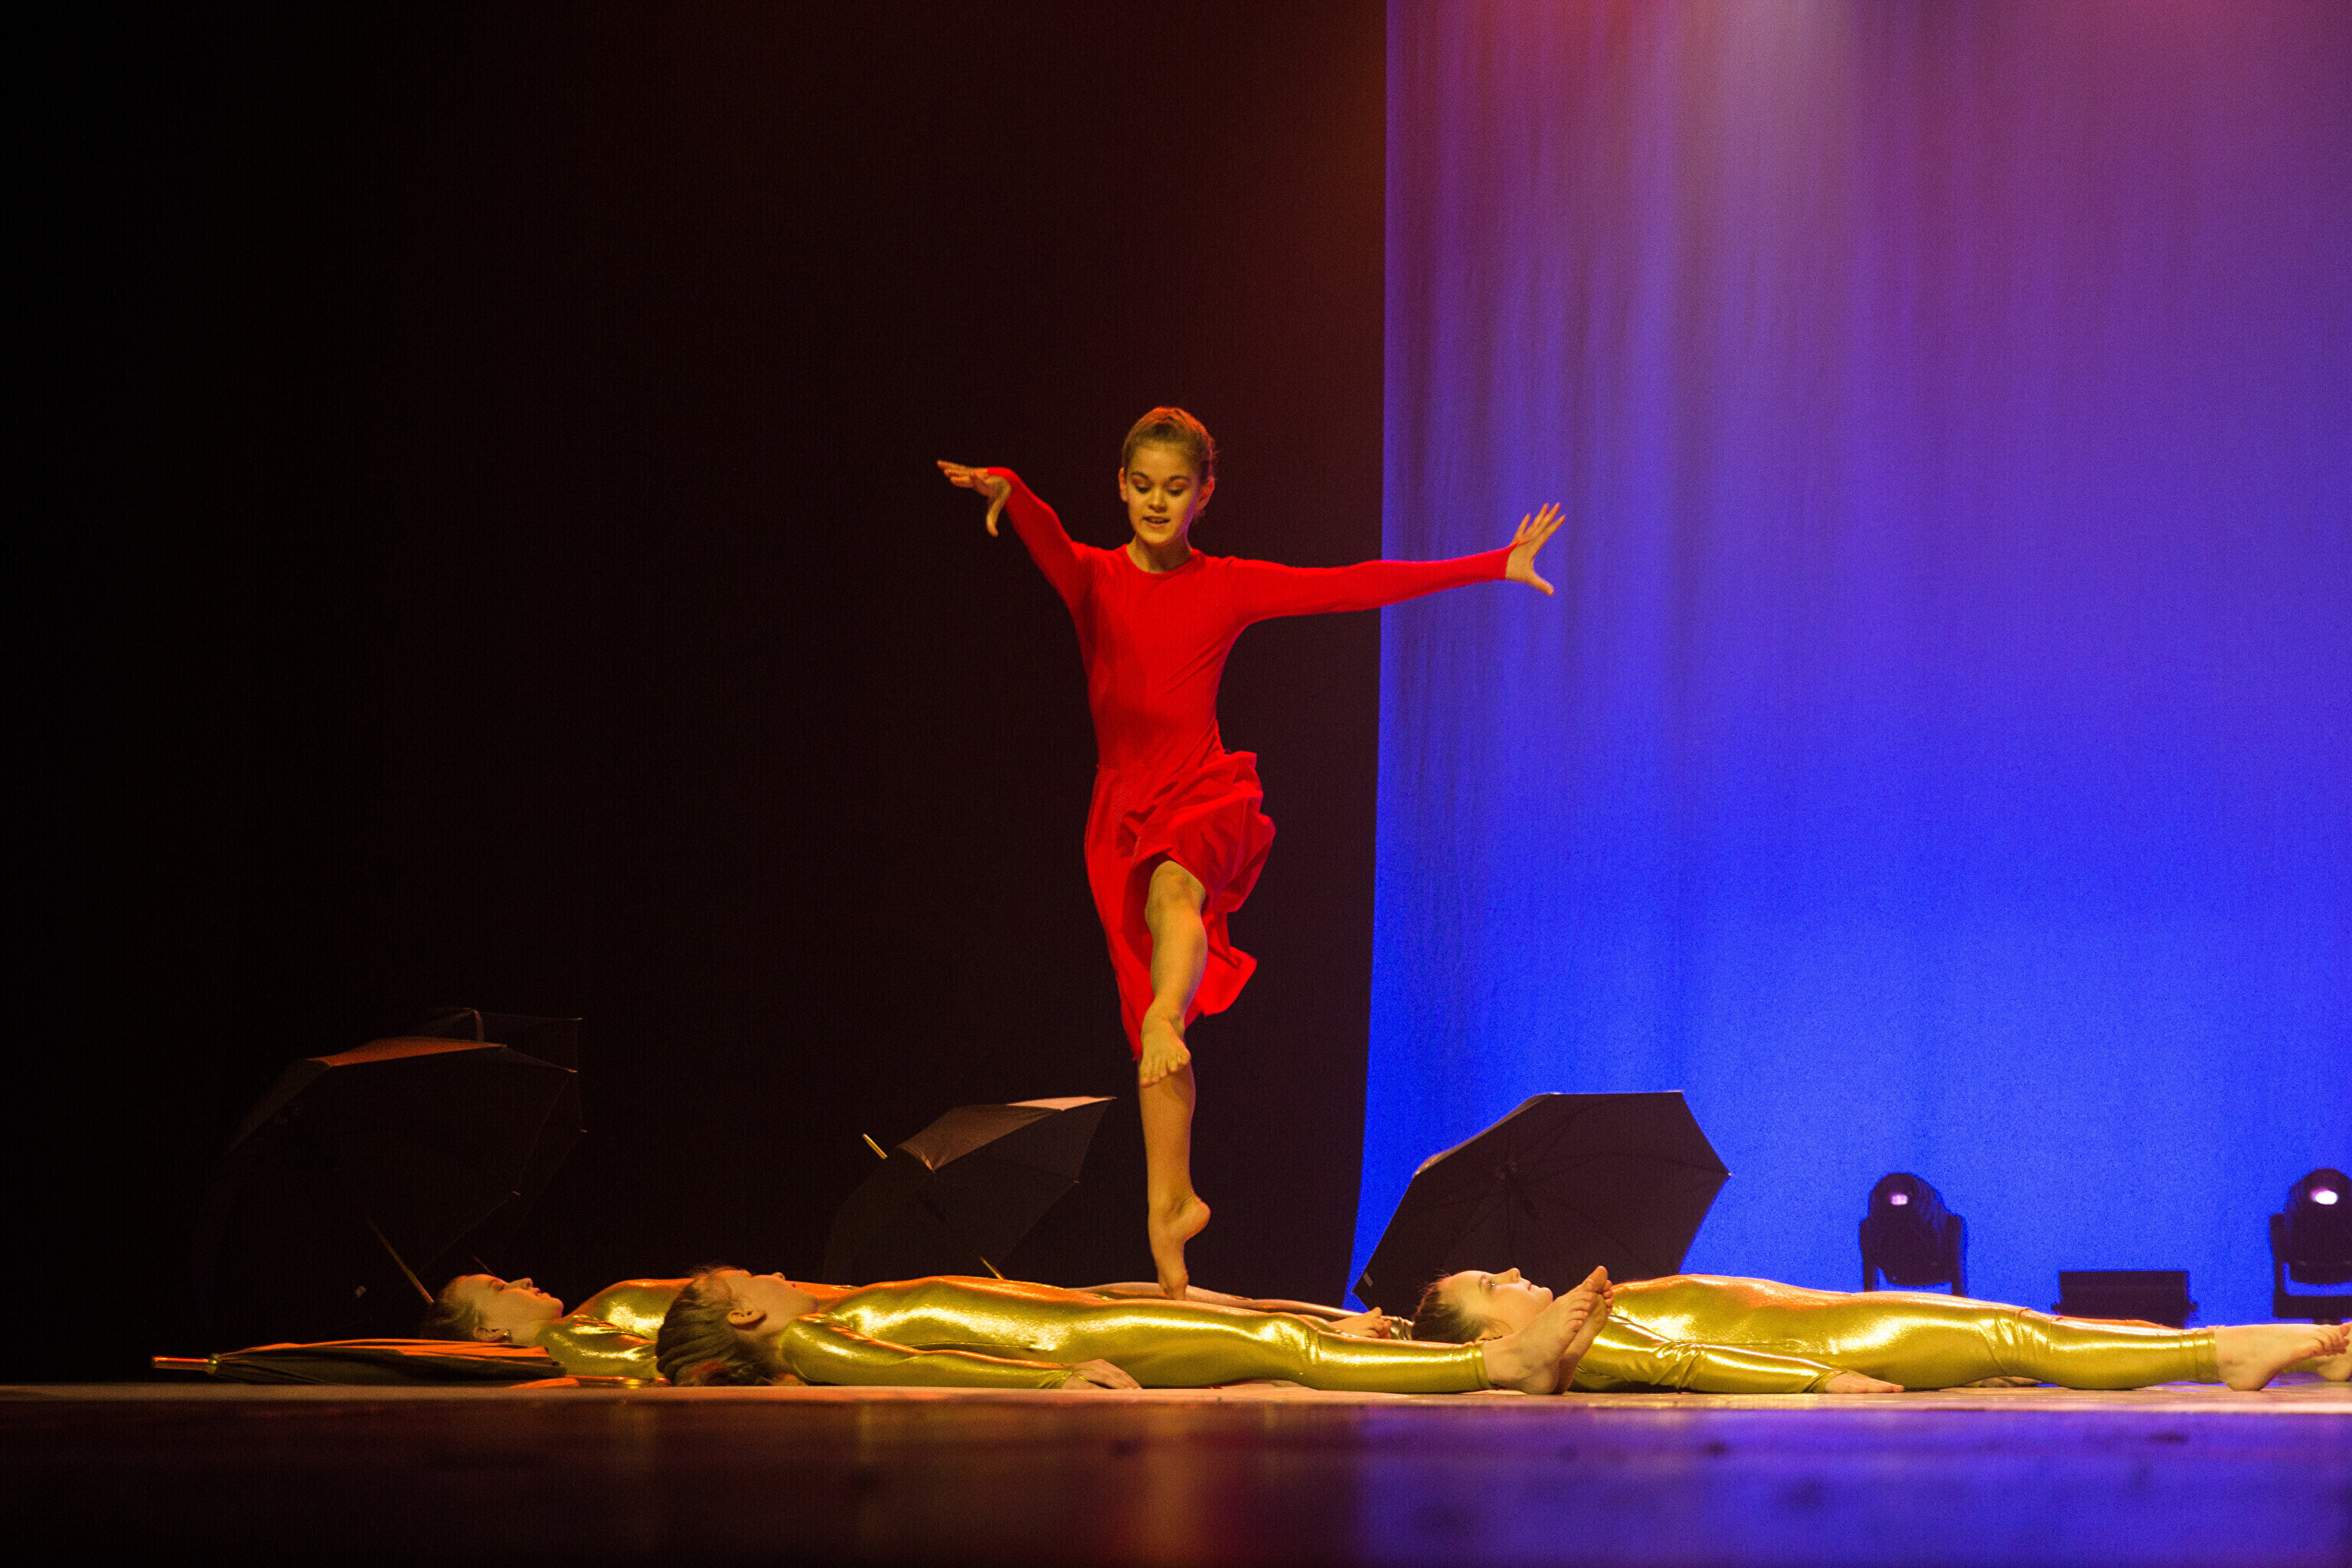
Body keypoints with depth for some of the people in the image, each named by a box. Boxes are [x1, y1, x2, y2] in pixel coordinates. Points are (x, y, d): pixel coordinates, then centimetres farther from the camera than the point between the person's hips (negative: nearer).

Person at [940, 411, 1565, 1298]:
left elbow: (1361, 586, 5)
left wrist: (1493, 566, 4)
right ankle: (1174, 1199, 13)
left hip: (1204, 800, -2)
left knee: (1172, 890, -38)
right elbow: (1045, 537, -19)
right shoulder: (1093, 579, 3)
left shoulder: (1229, 587, 4)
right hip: (1122, 812, 2)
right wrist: (1005, 490, -44)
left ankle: (1163, 1019, -63)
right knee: (1146, 1015, 4)